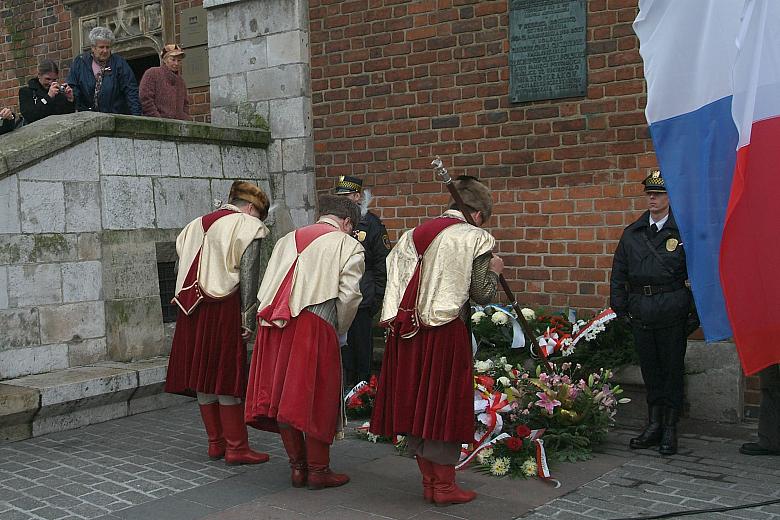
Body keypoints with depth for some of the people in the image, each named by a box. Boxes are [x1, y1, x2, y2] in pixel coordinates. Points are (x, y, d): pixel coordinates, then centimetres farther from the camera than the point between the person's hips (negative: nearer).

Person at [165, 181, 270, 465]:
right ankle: (236, 447, 3)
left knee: (202, 376, 10)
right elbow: (248, 274, -10)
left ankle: (216, 442, 20)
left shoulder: (195, 225, 20)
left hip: (192, 310, 7)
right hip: (224, 309, -6)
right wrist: (249, 318, -10)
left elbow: (182, 268, 17)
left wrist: (187, 306, 19)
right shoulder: (247, 225, -1)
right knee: (227, 377, -3)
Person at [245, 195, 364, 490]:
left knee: (283, 397, 12)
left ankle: (297, 466, 23)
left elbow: (265, 288, 15)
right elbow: (348, 295, -5)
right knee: (317, 399, 5)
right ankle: (318, 470, 14)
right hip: (316, 327, -5)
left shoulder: (288, 239, 22)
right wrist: (338, 331, 9)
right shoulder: (348, 245, 5)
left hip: (274, 327, 6)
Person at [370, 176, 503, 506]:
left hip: (408, 328, 6)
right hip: (446, 331, -6)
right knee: (444, 404, 4)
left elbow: (395, 277, 12)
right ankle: (444, 486, 12)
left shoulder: (414, 234, 13)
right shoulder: (475, 238, -4)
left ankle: (428, 481, 24)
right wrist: (494, 270, 11)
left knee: (416, 404, 12)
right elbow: (482, 295, -6)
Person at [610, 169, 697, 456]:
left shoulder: (683, 231, -2)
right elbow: (618, 274, 13)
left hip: (672, 311, -4)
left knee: (672, 367, 4)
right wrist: (620, 308, 7)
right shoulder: (632, 233, 10)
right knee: (649, 368, 10)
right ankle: (654, 424, 21)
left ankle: (670, 428, 15)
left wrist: (694, 314, -6)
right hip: (640, 311, 4)